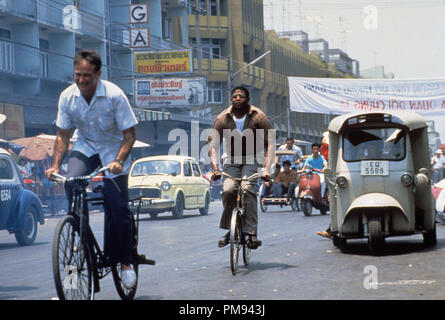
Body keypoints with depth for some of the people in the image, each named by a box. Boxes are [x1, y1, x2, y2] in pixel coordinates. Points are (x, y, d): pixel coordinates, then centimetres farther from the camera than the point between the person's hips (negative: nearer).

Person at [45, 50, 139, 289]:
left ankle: (124, 261, 7)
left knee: (117, 206, -11)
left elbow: (129, 134, -17)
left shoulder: (114, 95, -21)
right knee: (71, 181, -29)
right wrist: (55, 165, -12)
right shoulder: (67, 96, -11)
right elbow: (63, 135, 0)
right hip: (84, 147, 3)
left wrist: (118, 161, -31)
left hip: (113, 149, -3)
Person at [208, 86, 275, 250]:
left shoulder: (258, 117, -13)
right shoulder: (223, 118, -8)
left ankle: (252, 232, -28)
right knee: (228, 190, -22)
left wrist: (267, 169, -31)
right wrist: (215, 169, -28)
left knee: (247, 189, -28)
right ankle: (228, 230, -4)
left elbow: (270, 143, -18)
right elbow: (213, 145, -13)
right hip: (231, 160, 2)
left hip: (253, 159, -2)